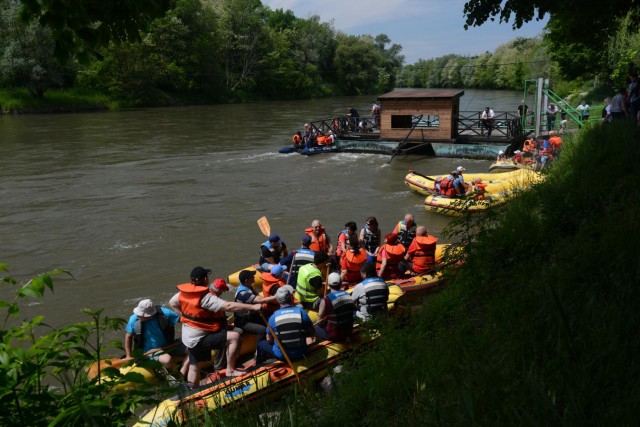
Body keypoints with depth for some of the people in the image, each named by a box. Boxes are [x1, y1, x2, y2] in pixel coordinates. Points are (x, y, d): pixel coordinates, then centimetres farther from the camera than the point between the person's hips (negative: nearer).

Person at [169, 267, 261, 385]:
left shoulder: (185, 290, -2)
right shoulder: (205, 297, -26)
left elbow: (172, 303, 15)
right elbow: (228, 306, -32)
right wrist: (253, 307, -31)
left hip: (189, 337, 9)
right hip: (199, 339, -9)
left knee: (194, 365, 25)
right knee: (234, 336, -15)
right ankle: (230, 371, -6)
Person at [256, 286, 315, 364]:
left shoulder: (273, 317, -12)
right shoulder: (302, 312, -12)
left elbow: (269, 340, -1)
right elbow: (312, 333, -1)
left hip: (281, 356, -1)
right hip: (300, 354, 1)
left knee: (261, 344, 25)